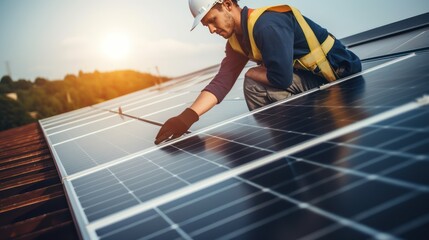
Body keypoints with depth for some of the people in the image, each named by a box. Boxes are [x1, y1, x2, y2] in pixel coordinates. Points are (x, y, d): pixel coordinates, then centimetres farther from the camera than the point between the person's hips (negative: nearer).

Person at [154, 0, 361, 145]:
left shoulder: (266, 25, -24)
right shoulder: (236, 41, 4)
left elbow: (282, 78, -29)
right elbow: (222, 81, -4)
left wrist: (251, 72, -8)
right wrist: (188, 116, -18)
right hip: (312, 77, 8)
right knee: (254, 85, 0)